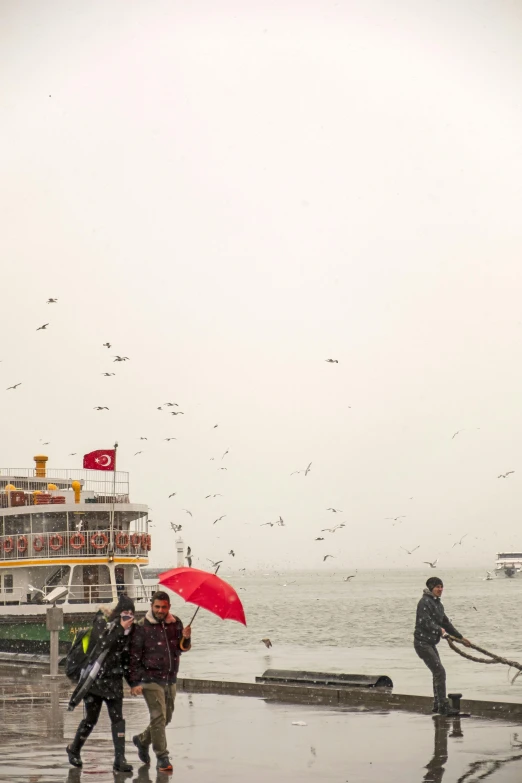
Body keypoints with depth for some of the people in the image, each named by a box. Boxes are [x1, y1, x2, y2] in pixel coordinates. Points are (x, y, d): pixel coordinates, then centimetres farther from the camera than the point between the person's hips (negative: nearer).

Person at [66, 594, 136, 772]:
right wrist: (121, 629, -24)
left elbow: (127, 656, 11)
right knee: (90, 719, 5)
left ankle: (120, 759, -8)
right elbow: (104, 644, -22)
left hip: (114, 680, 4)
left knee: (118, 718, -7)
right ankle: (74, 750, 30)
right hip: (95, 678, -3)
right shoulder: (101, 622, -6)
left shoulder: (129, 630, 5)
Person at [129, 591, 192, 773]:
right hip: (151, 679, -6)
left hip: (170, 679, 6)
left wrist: (186, 638, -14)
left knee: (166, 717, 15)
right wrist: (135, 682, -12)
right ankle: (162, 758, -5)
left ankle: (142, 740, 39)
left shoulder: (176, 623, 6)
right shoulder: (143, 627, -8)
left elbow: (181, 649, 8)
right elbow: (134, 656, -8)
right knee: (159, 717, -11)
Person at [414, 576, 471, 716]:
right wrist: (440, 630, -25)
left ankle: (437, 705, 29)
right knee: (439, 672, -15)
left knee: (438, 673, 17)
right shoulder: (424, 602, -13)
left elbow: (445, 623, 22)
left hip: (431, 643, 10)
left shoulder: (437, 603, 16)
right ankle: (443, 706, -14)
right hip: (422, 642, -10)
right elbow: (425, 622, -22)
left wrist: (460, 637, 24)